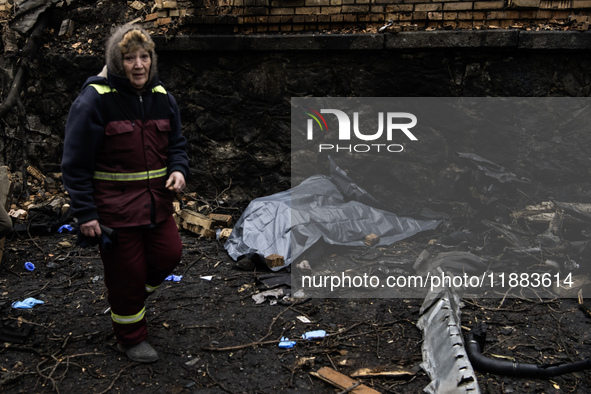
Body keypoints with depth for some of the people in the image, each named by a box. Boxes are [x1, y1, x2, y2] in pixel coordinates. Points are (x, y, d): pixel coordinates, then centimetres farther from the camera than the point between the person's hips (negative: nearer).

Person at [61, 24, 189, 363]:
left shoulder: (162, 98, 3)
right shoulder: (95, 100, -15)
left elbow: (176, 144, 14)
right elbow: (76, 163, -13)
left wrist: (179, 169, -9)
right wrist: (85, 213, -15)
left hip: (157, 202, 6)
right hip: (115, 208, -5)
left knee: (169, 254, 11)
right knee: (127, 272, 6)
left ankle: (136, 294, 42)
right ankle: (132, 338, 29)